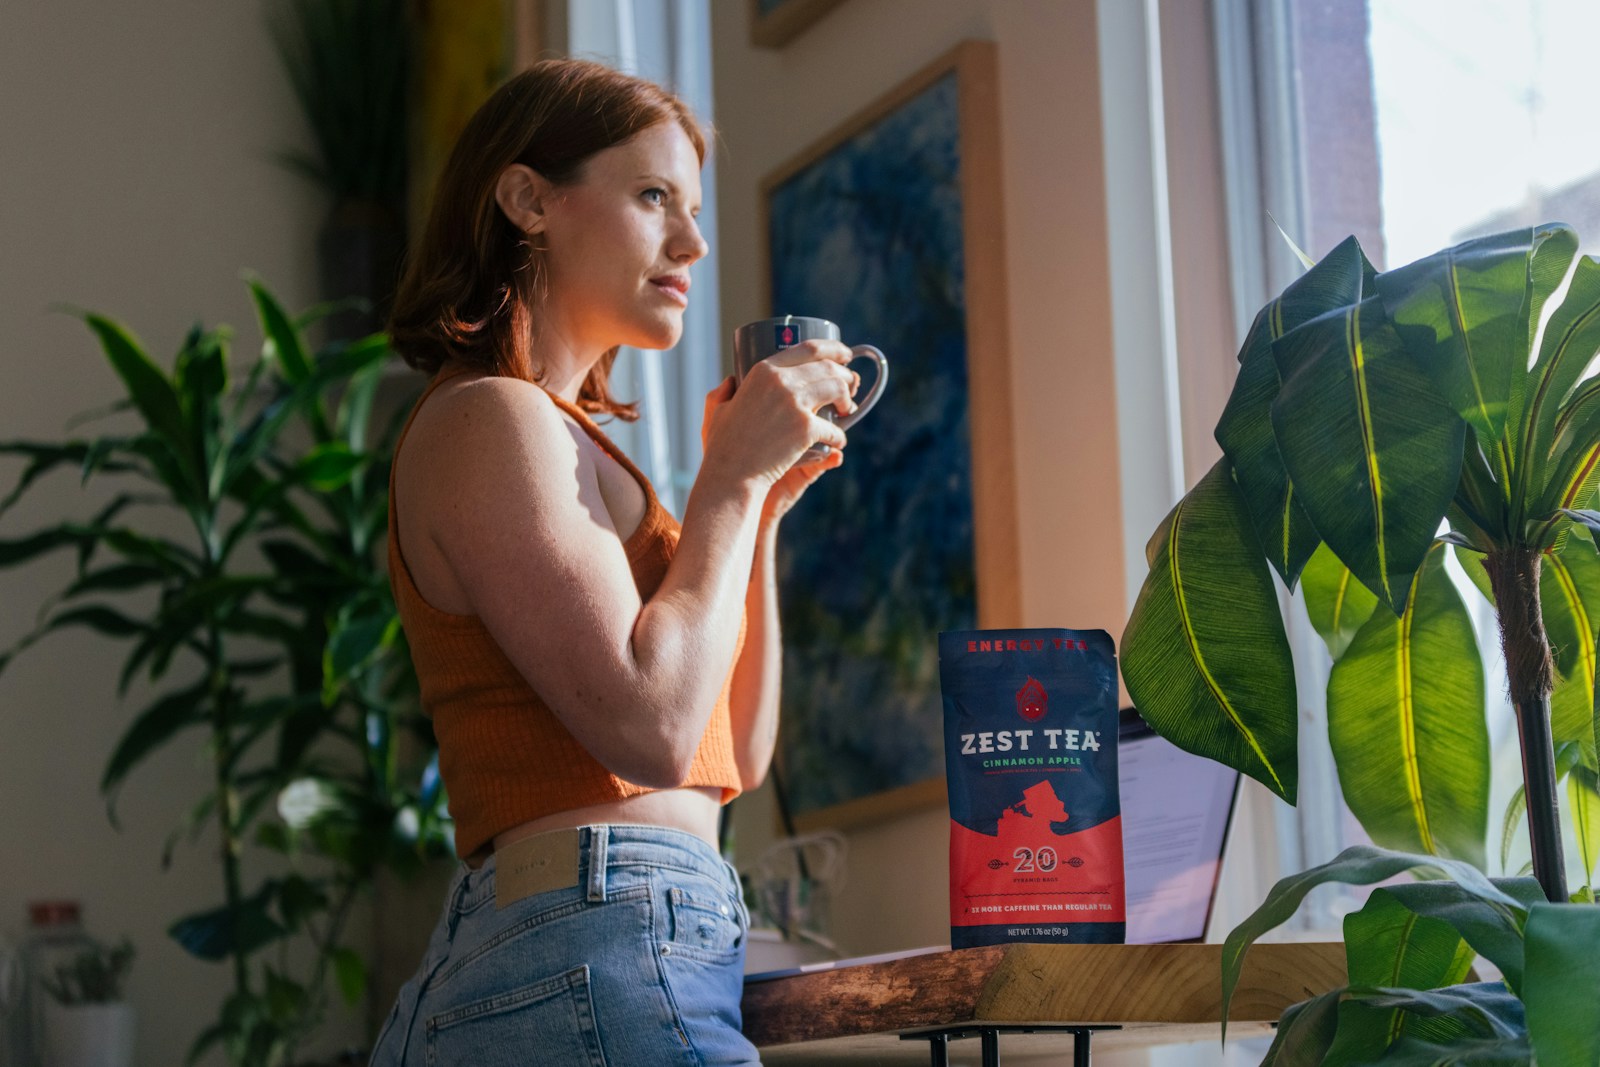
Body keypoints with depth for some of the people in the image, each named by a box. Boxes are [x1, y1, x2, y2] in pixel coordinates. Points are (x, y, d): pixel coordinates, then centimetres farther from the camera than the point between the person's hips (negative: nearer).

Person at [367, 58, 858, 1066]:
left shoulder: (561, 432, 21)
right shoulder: (488, 419, -7)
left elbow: (734, 760, 19)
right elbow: (652, 731, -18)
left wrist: (760, 507, 11)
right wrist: (732, 479, -7)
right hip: (604, 956, -10)